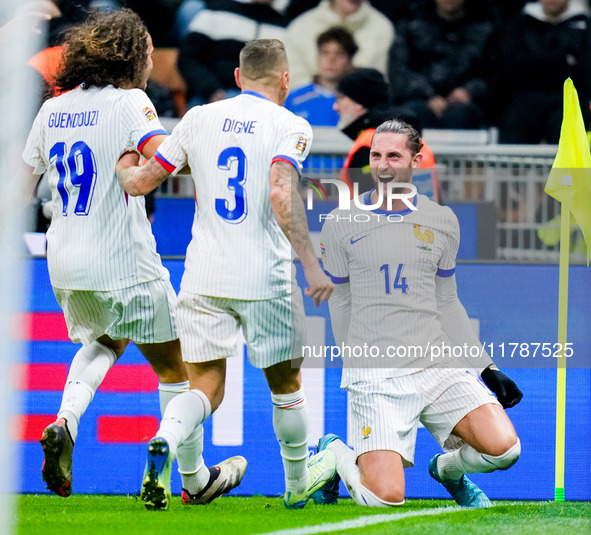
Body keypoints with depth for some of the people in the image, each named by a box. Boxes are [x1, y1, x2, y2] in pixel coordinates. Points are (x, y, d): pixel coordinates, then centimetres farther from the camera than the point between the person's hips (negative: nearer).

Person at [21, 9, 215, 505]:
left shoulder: (52, 109, 7)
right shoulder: (128, 102, -12)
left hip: (65, 265, 6)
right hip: (124, 266, -6)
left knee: (105, 341, 30)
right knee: (173, 367, 10)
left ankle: (65, 420, 3)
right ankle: (193, 477, 14)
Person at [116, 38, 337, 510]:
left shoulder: (198, 118, 6)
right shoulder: (290, 127, -6)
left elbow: (141, 182, 10)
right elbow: (282, 196, -22)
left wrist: (123, 165, 33)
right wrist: (312, 266, -23)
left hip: (202, 276, 3)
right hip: (264, 277, -3)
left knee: (206, 386, 6)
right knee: (286, 383, 17)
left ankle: (164, 440, -25)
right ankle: (298, 483, 31)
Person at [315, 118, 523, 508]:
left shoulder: (442, 222, 8)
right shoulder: (342, 224, 1)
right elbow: (341, 304, 11)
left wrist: (488, 370, 14)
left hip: (437, 366, 3)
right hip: (374, 379, -3)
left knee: (503, 447, -17)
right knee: (386, 498, -17)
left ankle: (448, 468, 19)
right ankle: (334, 454, 18)